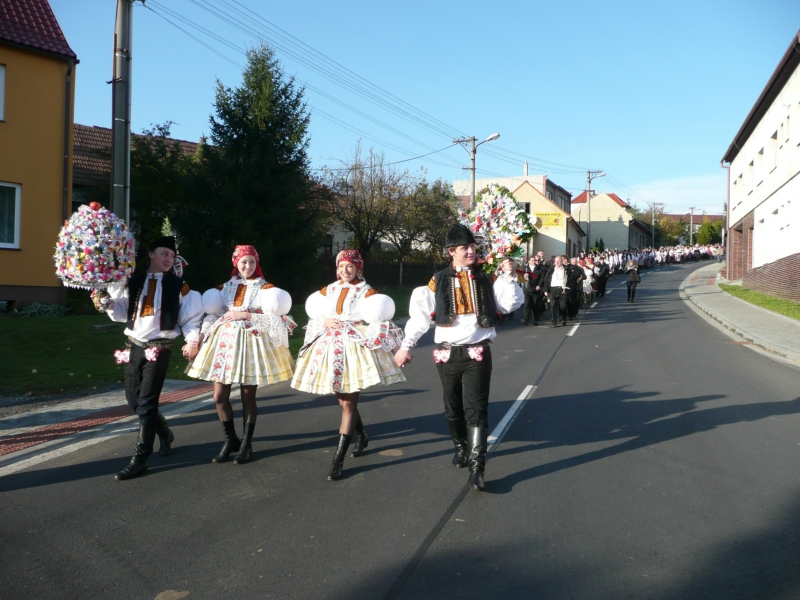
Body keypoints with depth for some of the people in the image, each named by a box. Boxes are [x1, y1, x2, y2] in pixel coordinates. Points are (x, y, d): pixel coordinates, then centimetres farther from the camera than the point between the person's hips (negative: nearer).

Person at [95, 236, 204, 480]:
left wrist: (192, 341, -8)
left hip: (159, 347, -4)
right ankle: (164, 433, 36)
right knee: (133, 398, 11)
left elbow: (192, 316, 3)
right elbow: (122, 313, 8)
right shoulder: (132, 281, 9)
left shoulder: (179, 286, 2)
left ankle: (139, 459, -1)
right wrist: (105, 304, -9)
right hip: (133, 345, 4)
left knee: (146, 403, -8)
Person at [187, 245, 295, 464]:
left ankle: (246, 444, 19)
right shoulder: (225, 287, 10)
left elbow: (274, 318, -10)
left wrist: (244, 315, -14)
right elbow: (213, 314, 13)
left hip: (251, 344, -3)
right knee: (219, 397, 1)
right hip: (225, 341, 3)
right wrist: (203, 334, -1)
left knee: (248, 397, 3)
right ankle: (230, 440, 20)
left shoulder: (265, 288, 0)